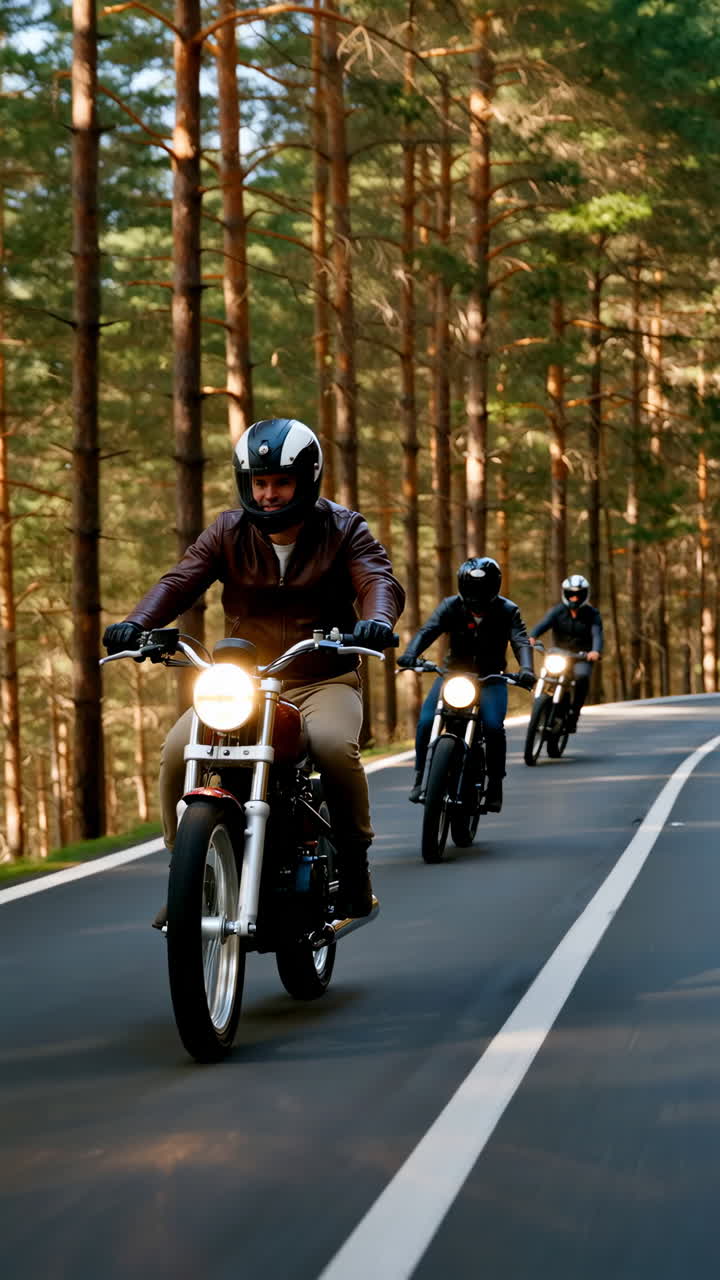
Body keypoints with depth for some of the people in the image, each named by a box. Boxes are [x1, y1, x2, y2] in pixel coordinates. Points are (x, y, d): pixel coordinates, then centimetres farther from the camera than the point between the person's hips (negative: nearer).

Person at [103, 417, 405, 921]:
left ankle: (355, 861, -12)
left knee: (334, 746, -35)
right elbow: (180, 581, -6)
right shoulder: (229, 533, 6)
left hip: (324, 682, -2)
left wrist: (377, 618, -39)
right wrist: (136, 623, -27)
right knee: (178, 751, -22)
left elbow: (379, 580, -14)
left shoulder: (344, 530, 1)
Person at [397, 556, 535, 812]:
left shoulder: (507, 611, -8)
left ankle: (495, 786, -10)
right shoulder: (451, 606, -7)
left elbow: (521, 641, -21)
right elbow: (428, 630, -21)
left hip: (491, 678, -1)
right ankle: (420, 777, -2)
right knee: (426, 721, -20)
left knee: (493, 726, -26)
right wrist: (410, 654, -42)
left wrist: (526, 668, -43)